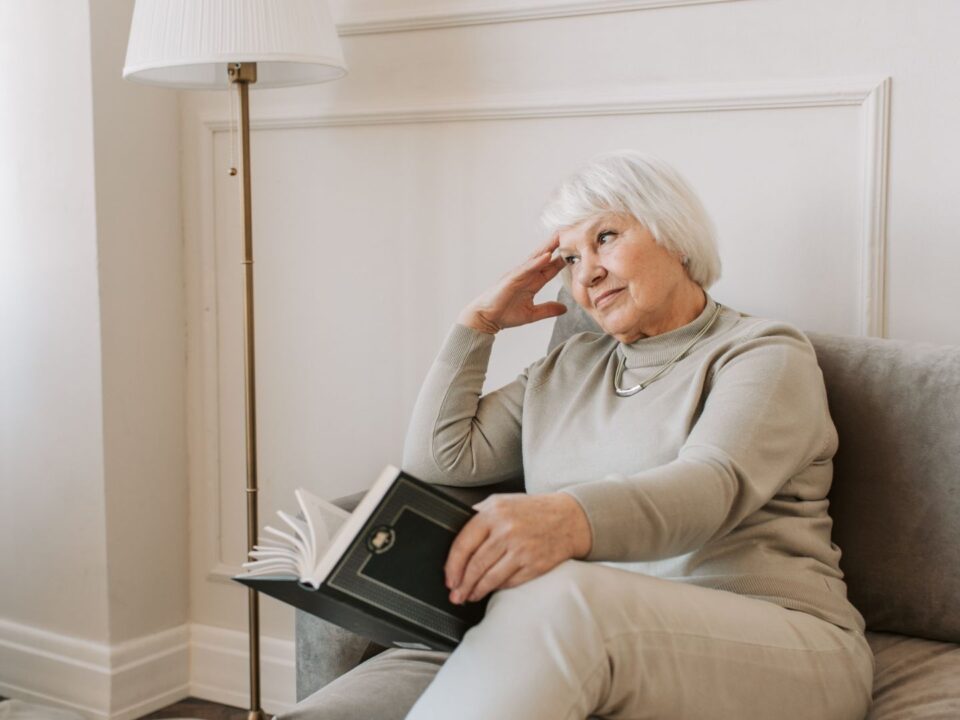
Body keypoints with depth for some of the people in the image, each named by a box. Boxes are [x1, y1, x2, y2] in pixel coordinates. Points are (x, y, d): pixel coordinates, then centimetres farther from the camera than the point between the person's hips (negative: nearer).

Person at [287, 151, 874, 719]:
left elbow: (714, 485, -16)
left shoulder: (763, 351, 6)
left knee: (554, 594, -38)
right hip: (585, 644, 4)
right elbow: (439, 461, 23)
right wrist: (478, 324, 21)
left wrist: (572, 517, -37)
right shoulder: (567, 371, 25)